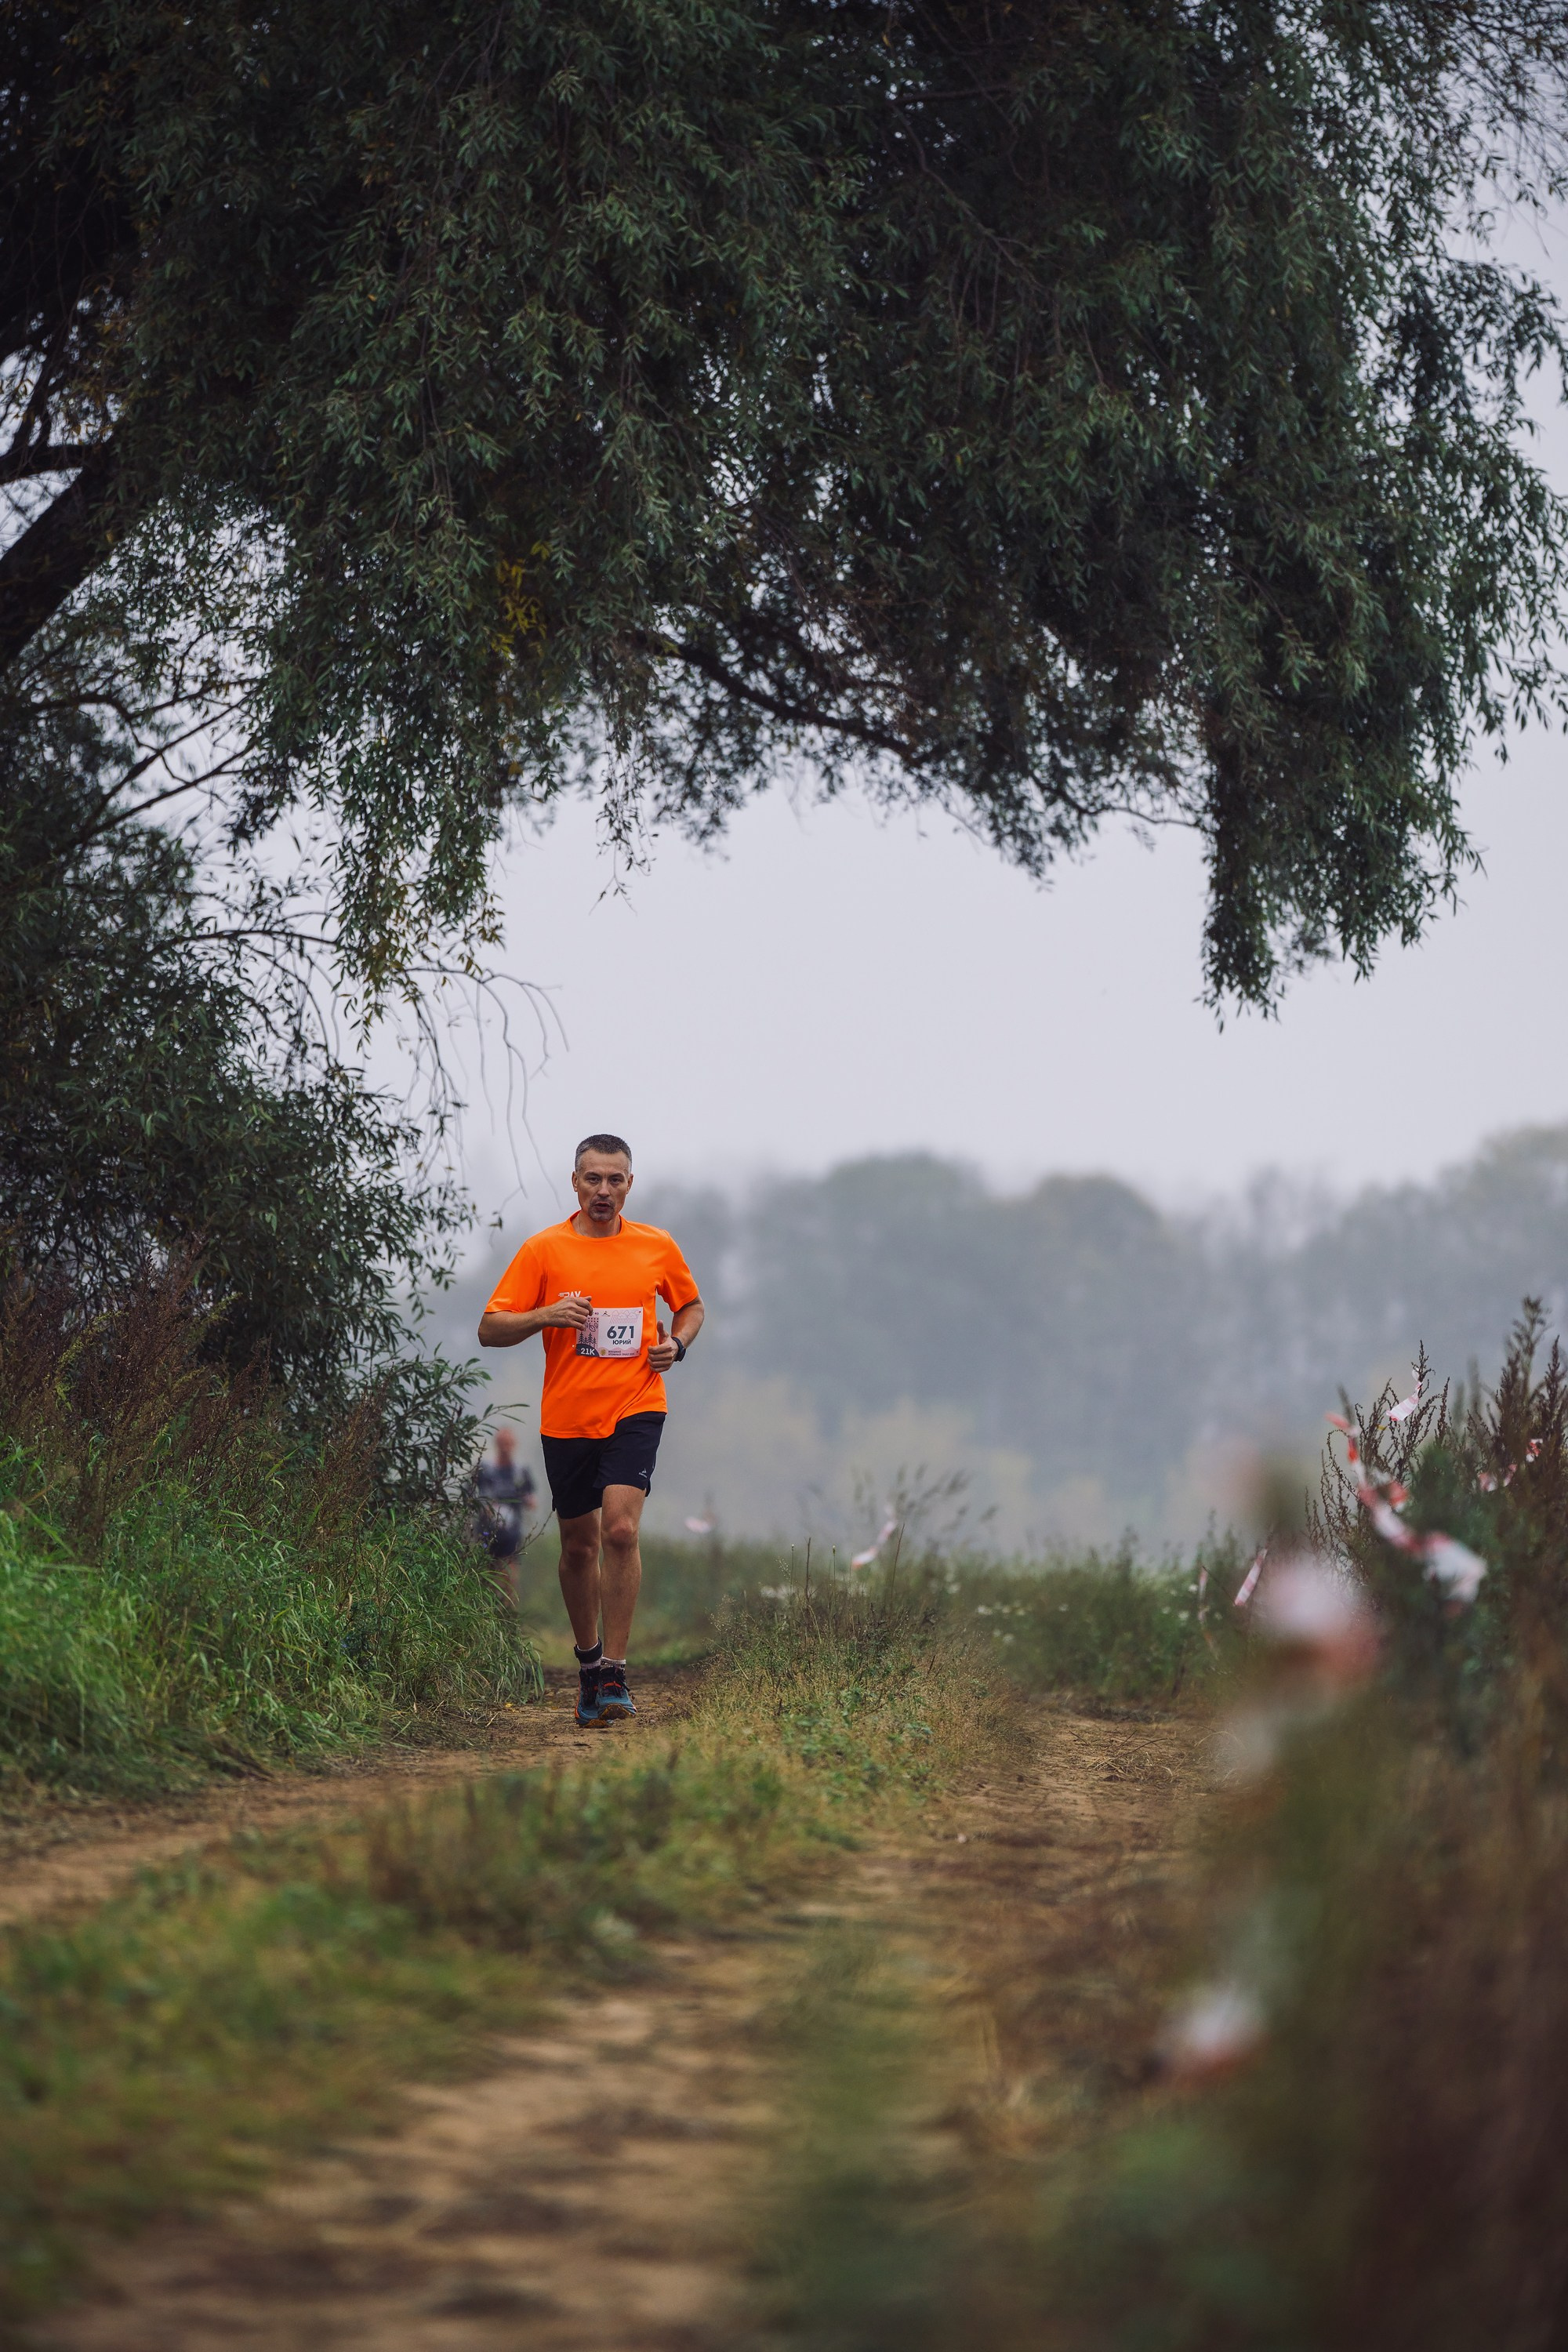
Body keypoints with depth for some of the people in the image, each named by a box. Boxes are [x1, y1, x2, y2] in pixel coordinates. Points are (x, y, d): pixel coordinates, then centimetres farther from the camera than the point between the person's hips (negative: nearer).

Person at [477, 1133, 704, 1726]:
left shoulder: (657, 1247, 5)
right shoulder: (543, 1250, 0)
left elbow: (691, 1305, 23)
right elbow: (490, 1329, -1)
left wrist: (677, 1344, 2)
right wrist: (546, 1315, -19)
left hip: (635, 1410, -1)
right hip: (566, 1416, 1)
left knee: (621, 1529, -18)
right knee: (578, 1544, 9)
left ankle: (614, 1674, -15)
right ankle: (588, 1659, 30)